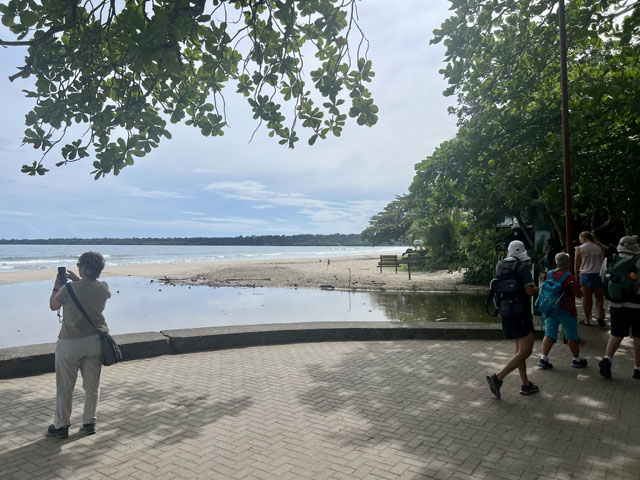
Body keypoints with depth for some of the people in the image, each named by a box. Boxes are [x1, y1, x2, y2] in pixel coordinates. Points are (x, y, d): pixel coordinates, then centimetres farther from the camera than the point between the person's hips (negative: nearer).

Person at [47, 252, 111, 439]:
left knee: (64, 387, 13)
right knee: (92, 385, 14)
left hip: (70, 343, -3)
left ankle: (61, 426, 25)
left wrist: (57, 286, 14)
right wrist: (78, 281, 21)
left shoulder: (68, 289, -18)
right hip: (96, 340, 4)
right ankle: (89, 423, 25)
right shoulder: (103, 289, -5)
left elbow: (53, 305, 3)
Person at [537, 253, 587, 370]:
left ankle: (543, 358, 2)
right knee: (572, 336, 11)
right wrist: (578, 288, 4)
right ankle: (576, 360, 24)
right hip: (566, 311, -5)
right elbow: (579, 295, -13)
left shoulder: (549, 275, 2)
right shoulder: (570, 277, -16)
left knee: (549, 334, 7)